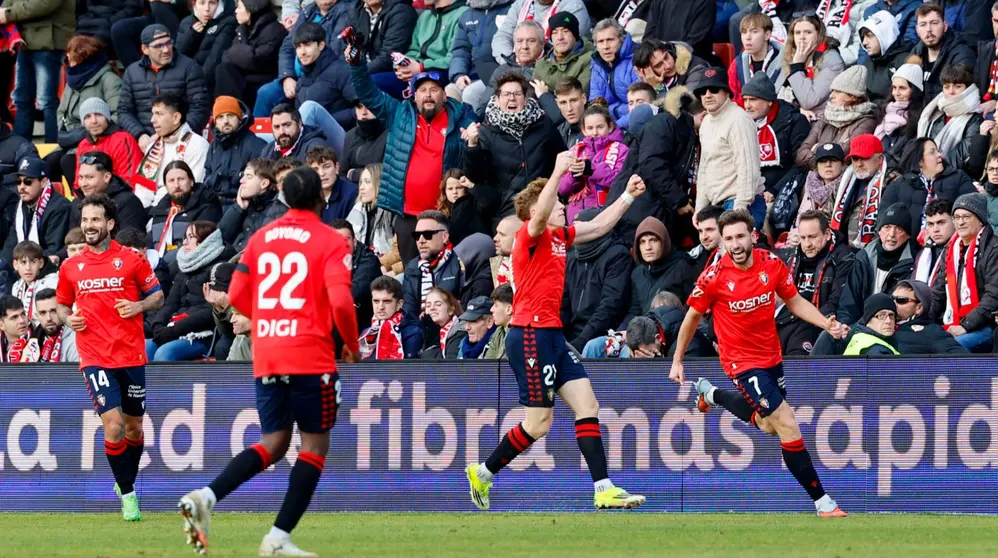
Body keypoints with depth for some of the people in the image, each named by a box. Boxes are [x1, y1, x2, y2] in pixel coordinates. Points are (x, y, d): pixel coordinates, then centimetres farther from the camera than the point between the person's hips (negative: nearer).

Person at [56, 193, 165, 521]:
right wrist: (68, 319, -2)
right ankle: (127, 494, -3)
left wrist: (138, 306, -12)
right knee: (114, 426, -15)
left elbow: (158, 297, 7)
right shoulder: (71, 267, 7)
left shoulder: (132, 259, 1)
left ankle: (127, 481, 35)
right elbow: (62, 305, 20)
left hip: (131, 355, 0)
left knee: (134, 428, 10)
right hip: (94, 357, 0)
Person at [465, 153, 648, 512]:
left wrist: (628, 196, 25)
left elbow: (599, 226, 29)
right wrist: (559, 172, -43)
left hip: (551, 335, 9)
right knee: (539, 424, -6)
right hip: (530, 334, -9)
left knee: (587, 405, 0)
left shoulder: (559, 236, 16)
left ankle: (604, 490, -4)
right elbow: (539, 216, -34)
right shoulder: (532, 234, -10)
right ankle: (483, 473, 12)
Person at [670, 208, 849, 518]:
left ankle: (711, 394, 51)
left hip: (771, 357, 6)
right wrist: (677, 361, 3)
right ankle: (822, 501, -11)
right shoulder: (714, 277, -18)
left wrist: (827, 324, -11)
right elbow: (692, 317, -3)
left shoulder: (771, 264, -9)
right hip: (743, 362, -6)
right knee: (787, 425, -17)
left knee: (768, 425, 27)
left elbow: (795, 301, 5)